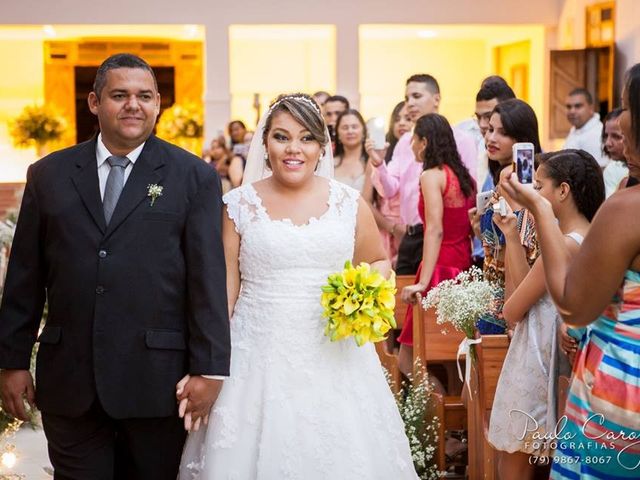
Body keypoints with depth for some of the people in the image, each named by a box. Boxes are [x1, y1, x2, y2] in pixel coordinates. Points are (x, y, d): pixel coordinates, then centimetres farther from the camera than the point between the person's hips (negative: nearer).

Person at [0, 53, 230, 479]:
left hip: (157, 379, -2)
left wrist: (208, 369, -7)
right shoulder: (49, 175, 8)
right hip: (69, 380, 2)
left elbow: (208, 278, -3)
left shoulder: (194, 178, 1)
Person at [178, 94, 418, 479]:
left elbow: (379, 262, 18)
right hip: (259, 361, -1)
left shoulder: (349, 204, 4)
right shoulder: (239, 206, 0)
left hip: (335, 362, 1)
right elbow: (223, 291, 2)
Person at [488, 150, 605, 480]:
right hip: (552, 356, 9)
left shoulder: (564, 245, -22)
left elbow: (512, 310, -16)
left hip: (537, 360, -9)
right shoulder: (587, 238, 7)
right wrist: (511, 234, 5)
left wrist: (508, 305, 8)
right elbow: (525, 288, 9)